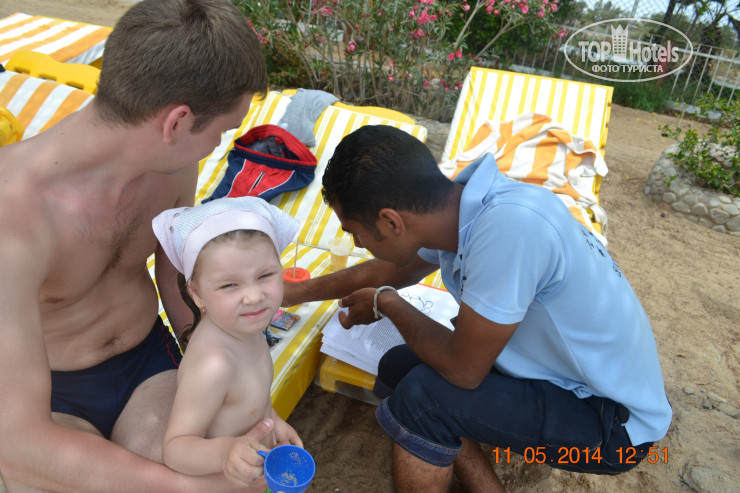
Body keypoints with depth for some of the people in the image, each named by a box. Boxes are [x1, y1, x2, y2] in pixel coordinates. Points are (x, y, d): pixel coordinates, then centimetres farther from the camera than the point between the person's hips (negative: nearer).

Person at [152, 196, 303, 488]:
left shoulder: (245, 326, -13)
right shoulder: (213, 365, -38)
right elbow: (175, 448, -35)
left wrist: (270, 419, 7)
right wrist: (224, 452, -51)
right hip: (220, 484, -7)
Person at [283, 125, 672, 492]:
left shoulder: (509, 226, -35)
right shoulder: (458, 203, -8)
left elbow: (463, 370, -25)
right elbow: (391, 271, 11)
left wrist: (385, 304, -9)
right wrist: (294, 293, 19)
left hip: (617, 423, -8)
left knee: (422, 396, -23)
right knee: (397, 368, 3)